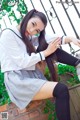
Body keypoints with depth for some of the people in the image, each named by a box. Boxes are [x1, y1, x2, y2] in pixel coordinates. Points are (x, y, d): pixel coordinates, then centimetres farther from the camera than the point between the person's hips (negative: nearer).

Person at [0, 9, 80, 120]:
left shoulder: (30, 38, 16)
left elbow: (52, 38, 12)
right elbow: (22, 62, -14)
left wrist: (70, 39, -5)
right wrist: (46, 52, -10)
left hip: (33, 75, 8)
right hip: (17, 80, -8)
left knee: (54, 49, -5)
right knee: (61, 90, -25)